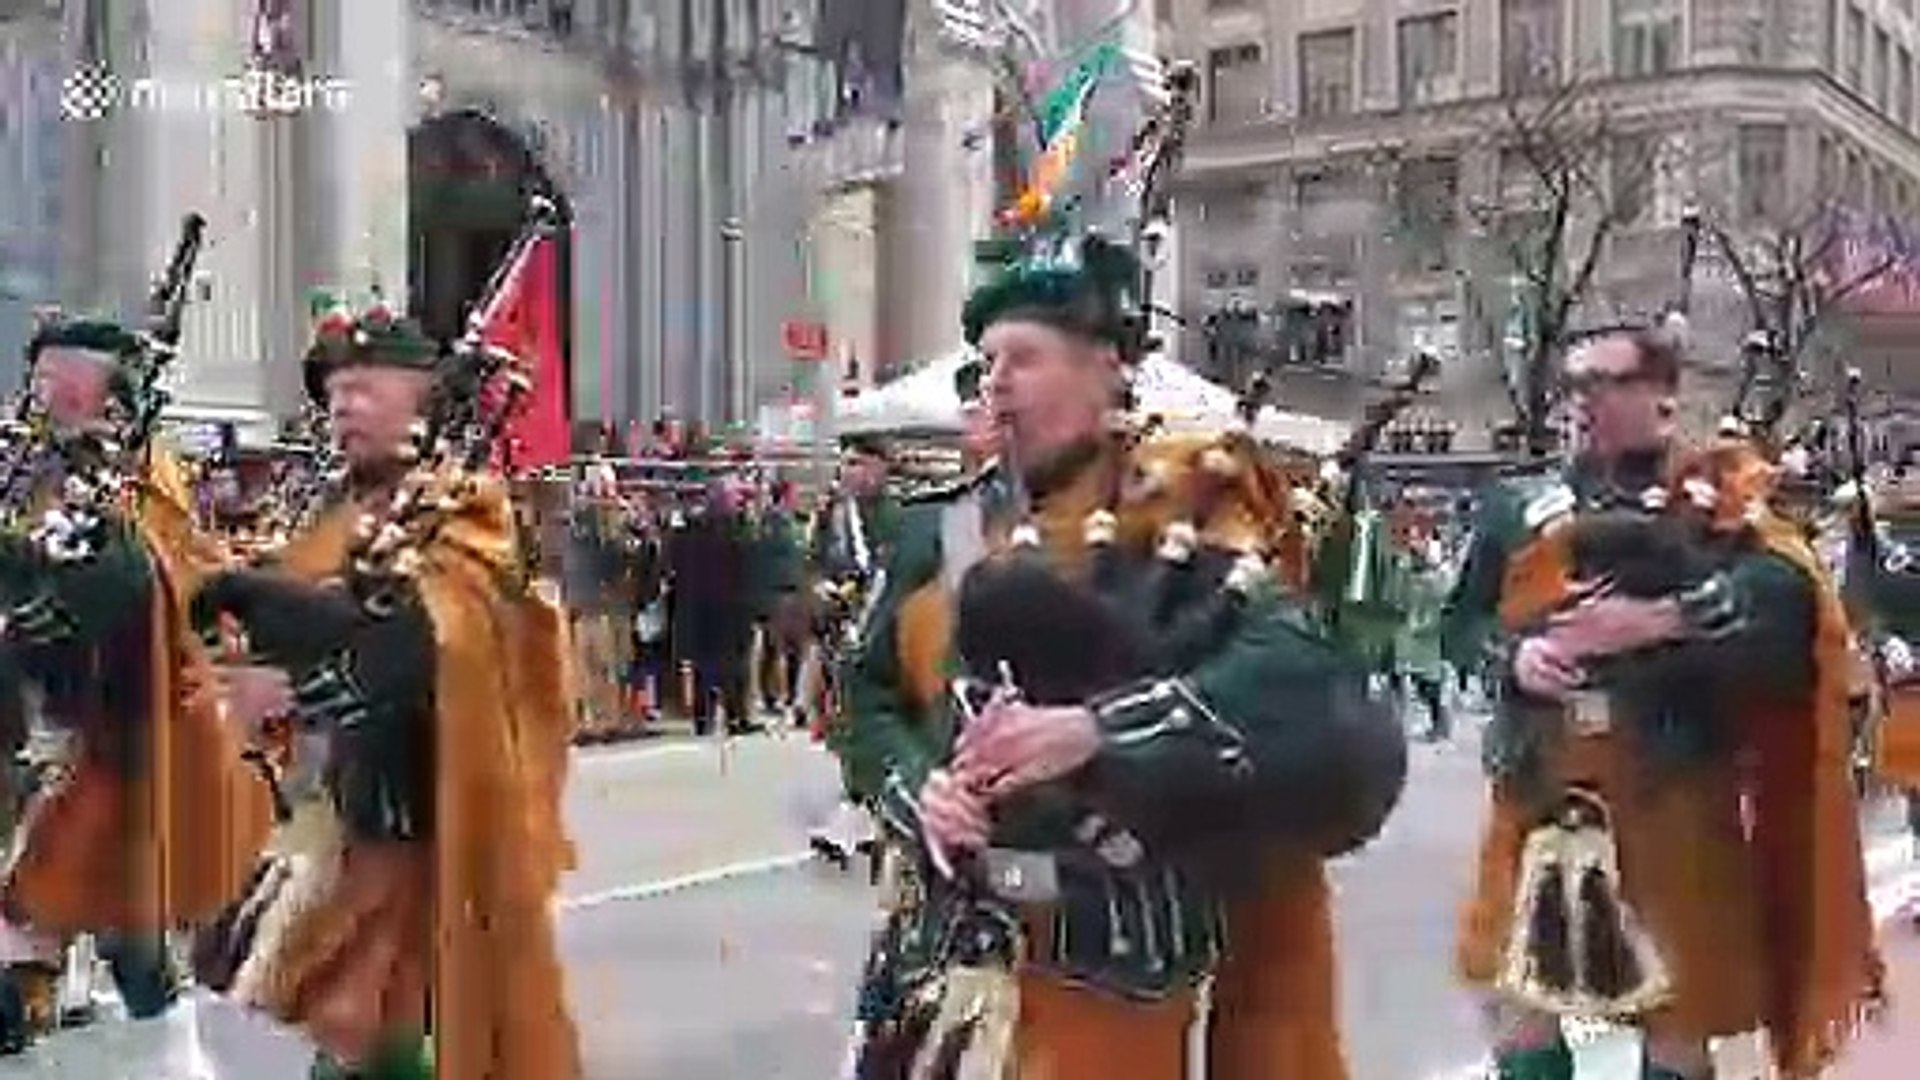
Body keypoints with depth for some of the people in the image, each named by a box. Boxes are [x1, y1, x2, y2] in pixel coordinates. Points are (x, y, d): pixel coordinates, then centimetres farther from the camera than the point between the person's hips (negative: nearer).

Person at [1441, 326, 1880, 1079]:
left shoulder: (1717, 495, 1)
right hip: (1542, 784, 3)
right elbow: (1462, 623, 9)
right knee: (1509, 988, 10)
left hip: (1674, 787, -3)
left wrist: (1661, 617, -25)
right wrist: (1515, 651, -11)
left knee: (1678, 1006, 9)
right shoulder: (1519, 505, 11)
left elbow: (1786, 590, -16)